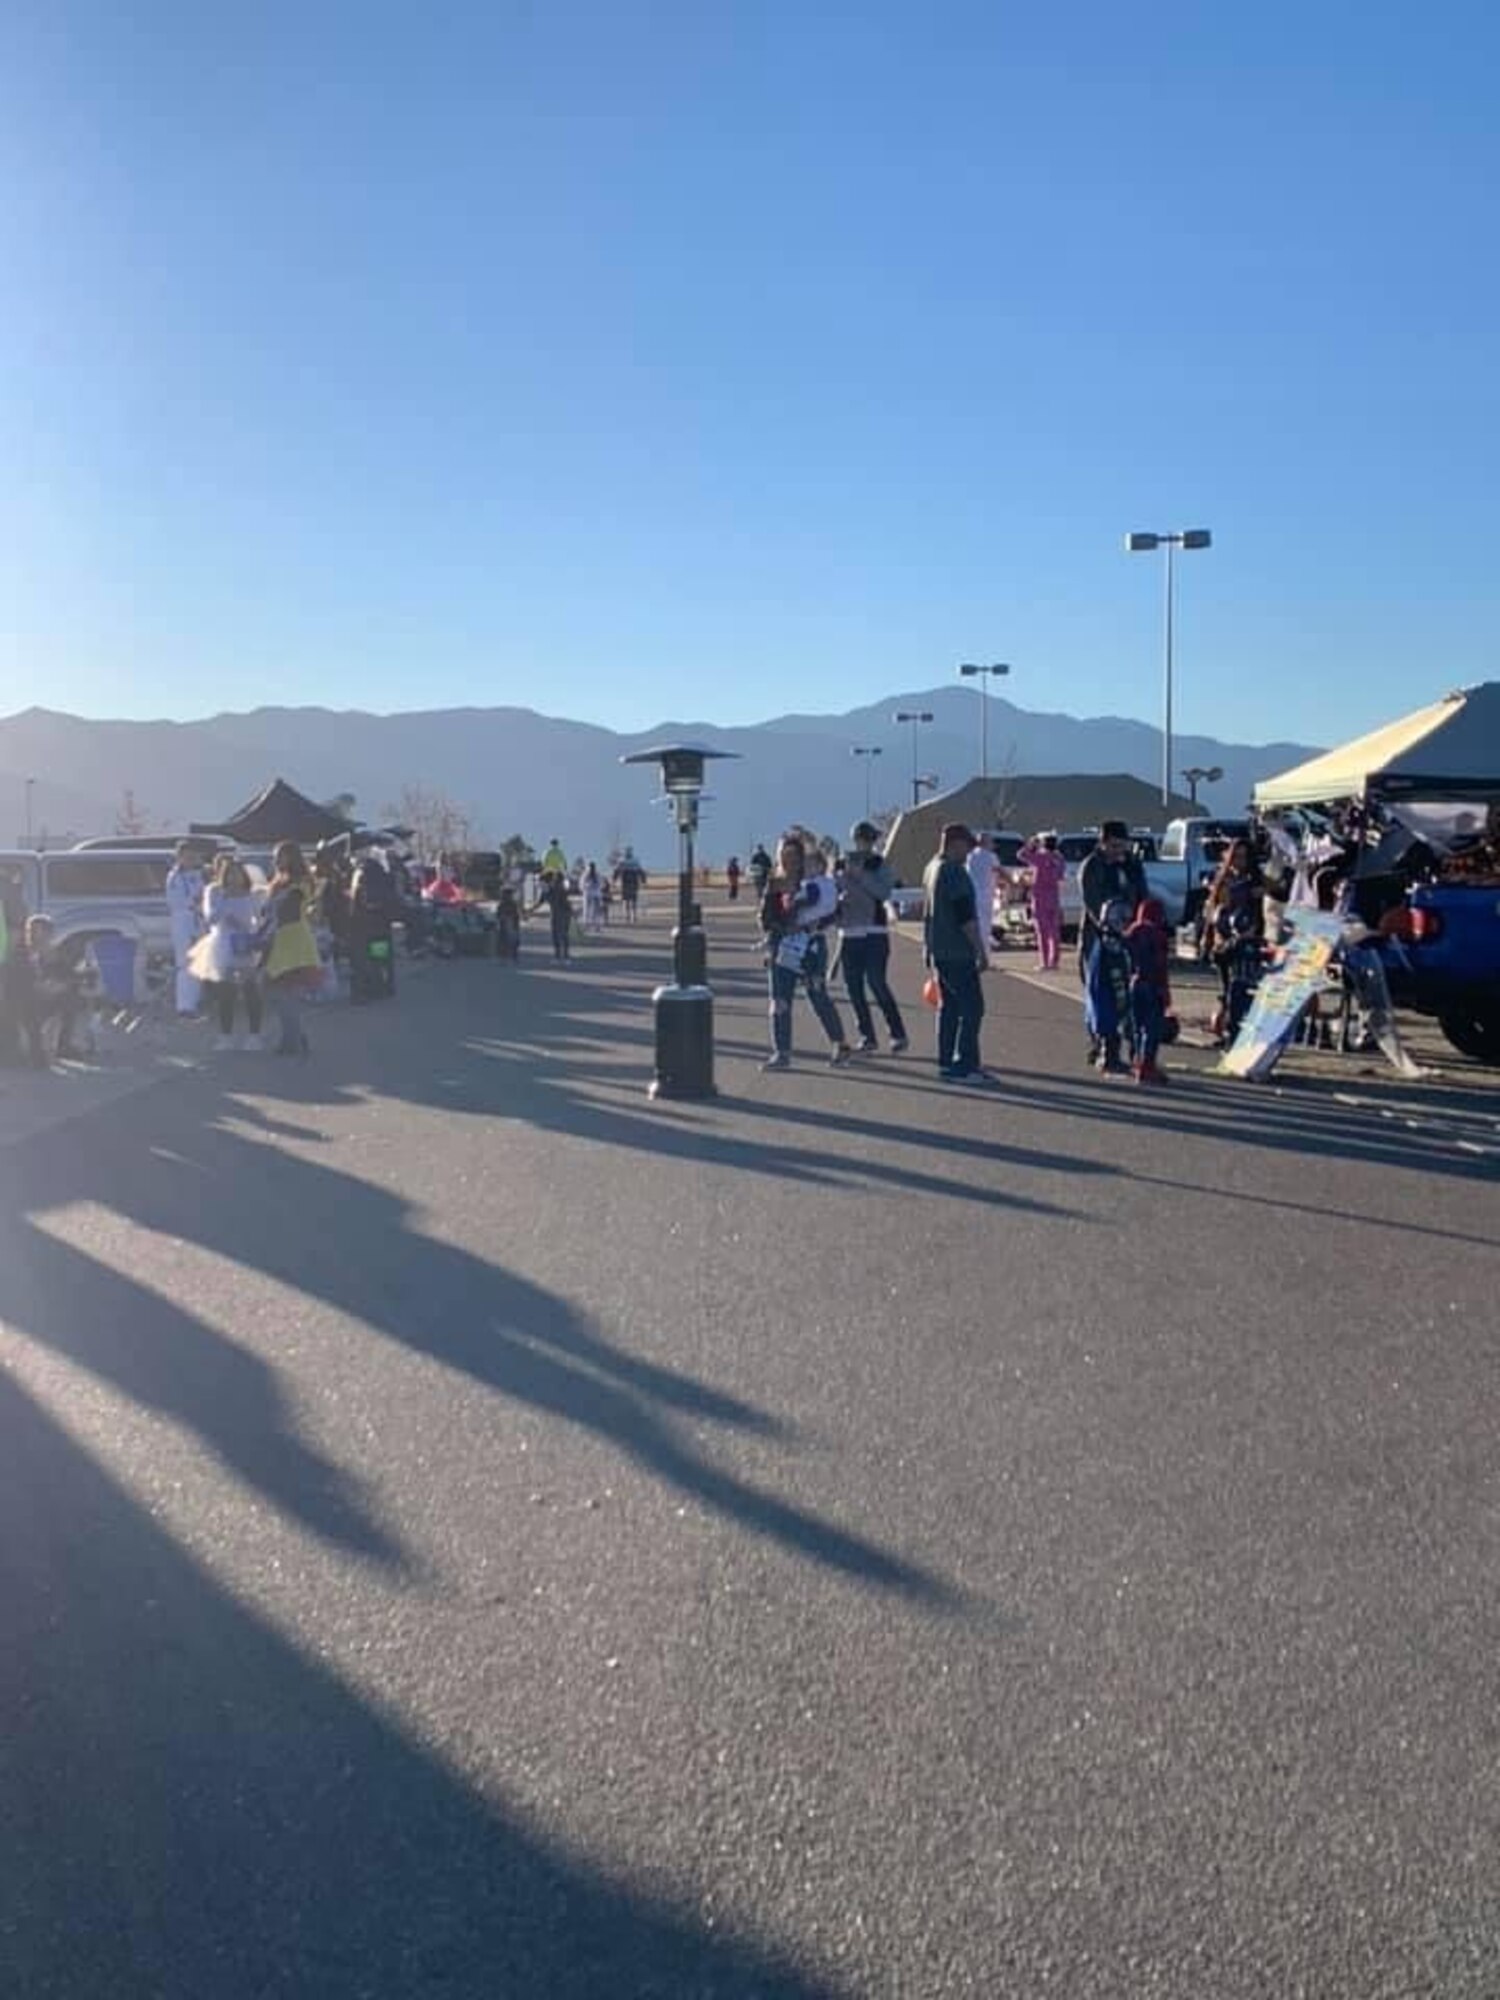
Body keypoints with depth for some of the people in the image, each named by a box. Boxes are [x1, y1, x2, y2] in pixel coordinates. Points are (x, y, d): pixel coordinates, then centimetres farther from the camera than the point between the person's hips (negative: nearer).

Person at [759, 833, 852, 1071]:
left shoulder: (815, 882, -2)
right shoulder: (774, 885, 8)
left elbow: (832, 910, -6)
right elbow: (766, 920, 5)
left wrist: (812, 925, -18)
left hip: (810, 948, -4)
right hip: (781, 950, 4)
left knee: (819, 998, 0)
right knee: (779, 1002, 2)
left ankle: (839, 1045, 15)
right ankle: (781, 1053, 9)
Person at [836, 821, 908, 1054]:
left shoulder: (880, 864, 2)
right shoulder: (843, 863, 12)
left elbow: (884, 891, -13)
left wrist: (861, 875, -20)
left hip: (874, 932, -4)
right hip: (849, 932, 4)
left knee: (877, 983, -11)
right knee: (853, 986, 3)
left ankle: (898, 1033, -1)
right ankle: (867, 1036, 13)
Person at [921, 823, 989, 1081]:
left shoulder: (932, 868, 13)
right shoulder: (955, 872, -17)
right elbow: (966, 917, -20)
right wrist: (981, 951, -15)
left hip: (938, 950, 10)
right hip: (957, 952, -10)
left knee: (948, 1005, 14)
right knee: (971, 1006, -6)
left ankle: (946, 1062, 18)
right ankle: (963, 1067, -7)